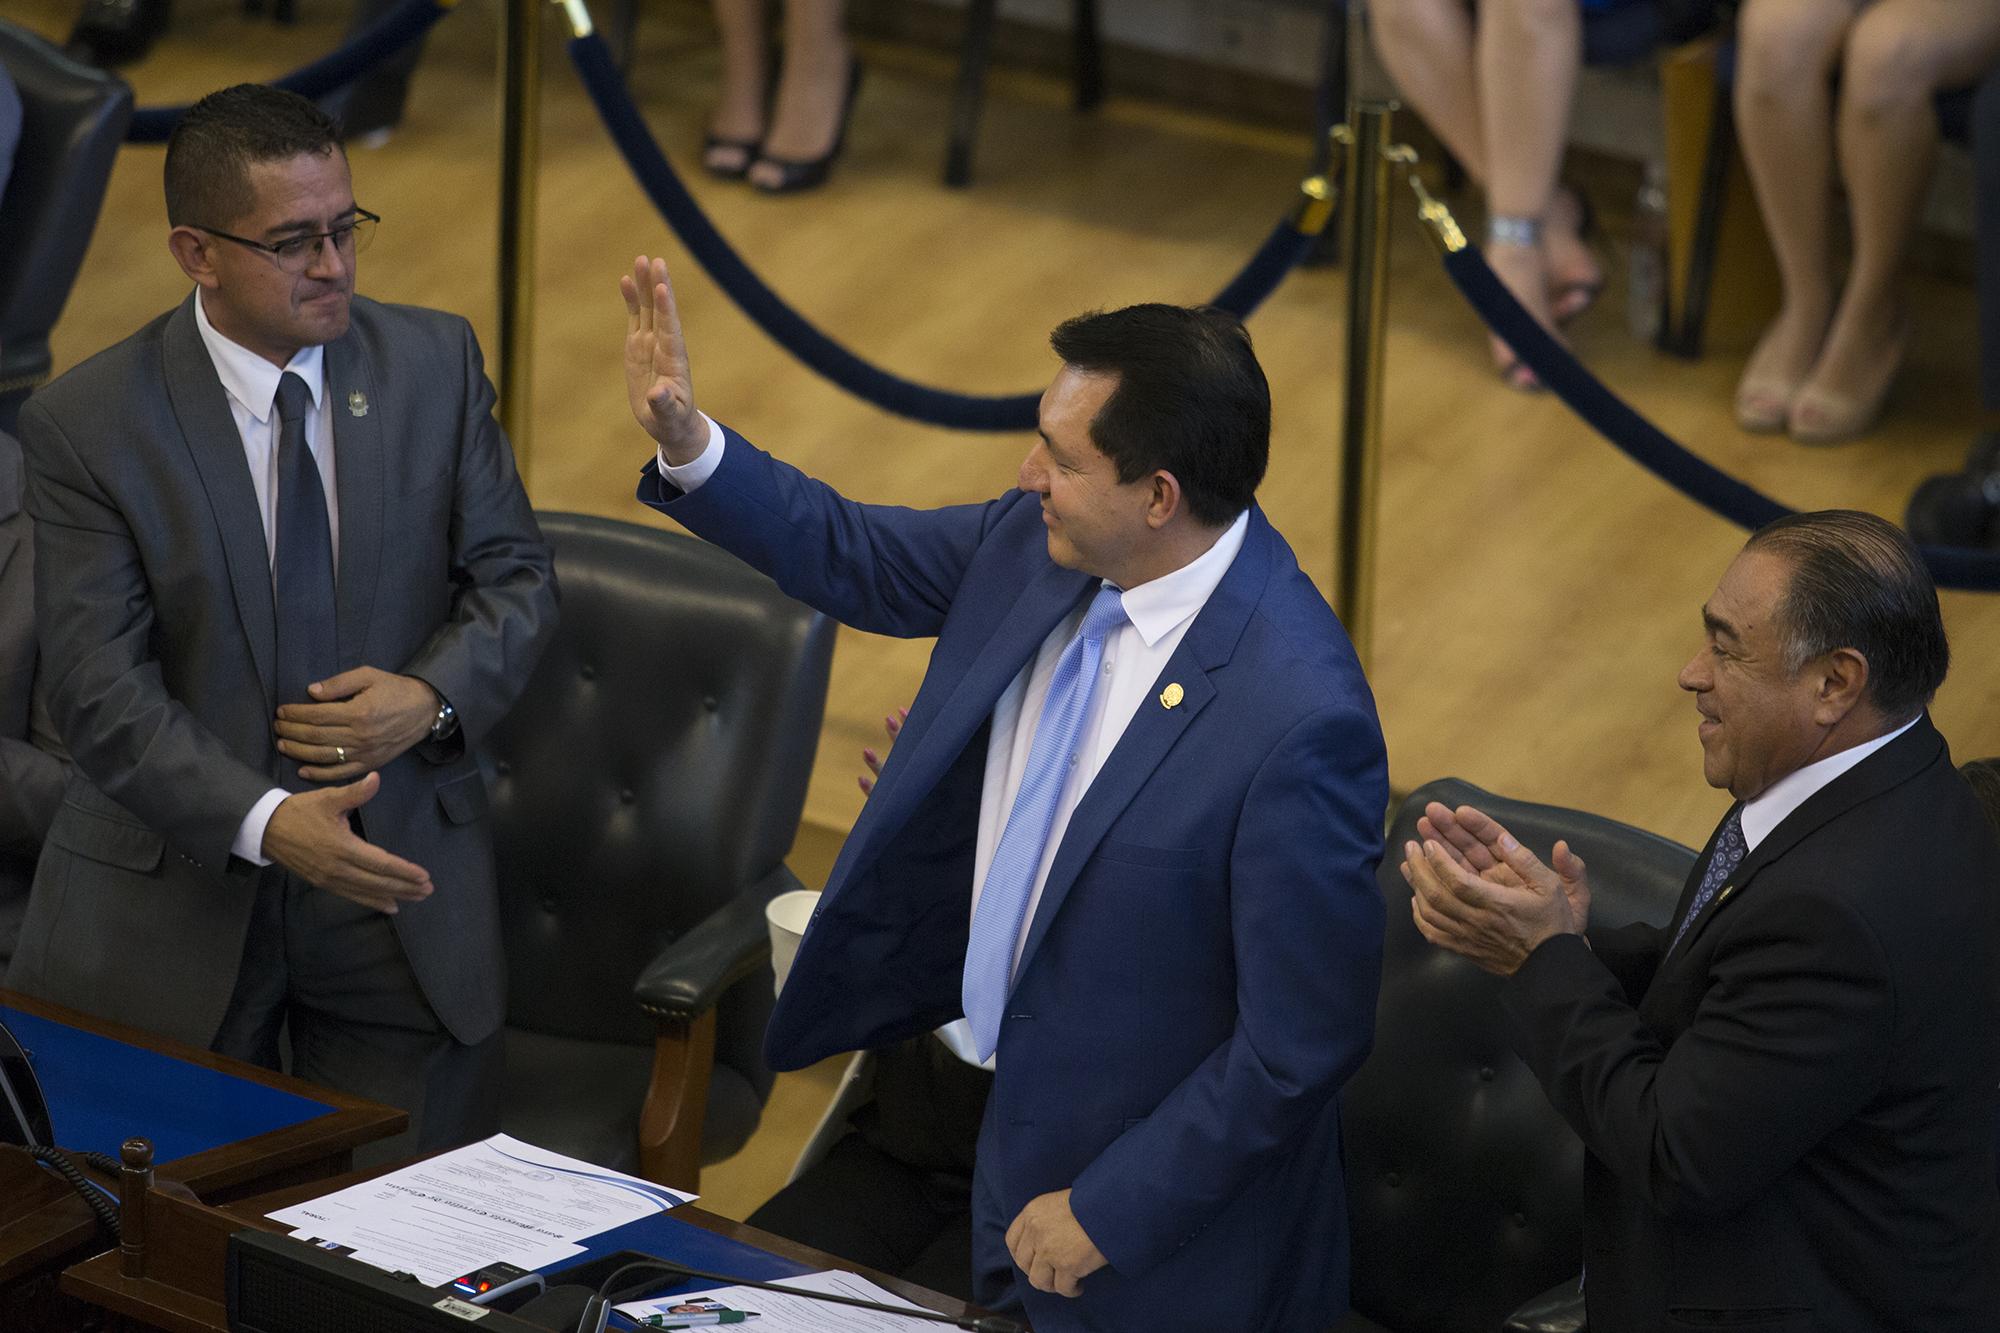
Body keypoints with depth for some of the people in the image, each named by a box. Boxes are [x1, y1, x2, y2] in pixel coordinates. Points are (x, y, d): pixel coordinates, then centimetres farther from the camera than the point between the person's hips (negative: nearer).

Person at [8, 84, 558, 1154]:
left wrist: (432, 697, -15)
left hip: (399, 867, 2)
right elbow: (101, 693, -14)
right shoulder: (86, 424, -9)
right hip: (176, 887, -2)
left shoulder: (434, 363, 0)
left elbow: (515, 579, 6)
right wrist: (266, 824, -27)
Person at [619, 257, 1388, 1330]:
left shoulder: (1298, 720, -33)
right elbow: (858, 559, 10)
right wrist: (686, 444, -4)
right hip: (1021, 1110, 7)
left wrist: (1105, 1213, -18)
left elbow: (1301, 1040, -26)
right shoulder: (1042, 545, -10)